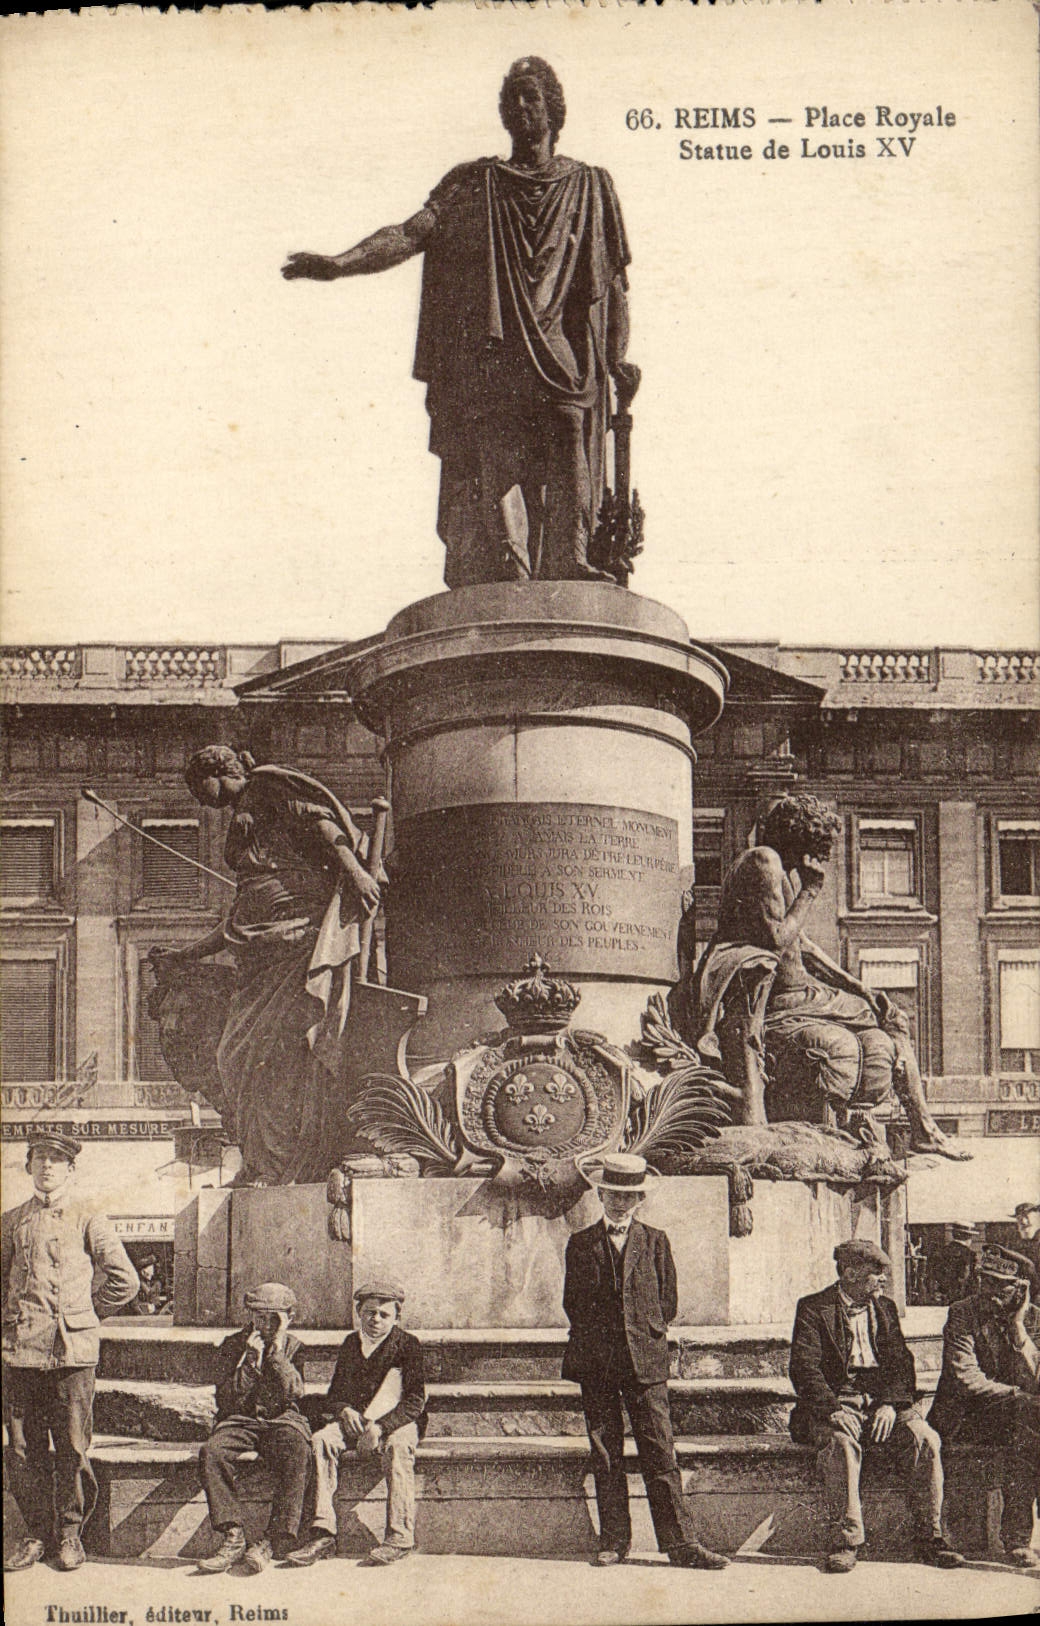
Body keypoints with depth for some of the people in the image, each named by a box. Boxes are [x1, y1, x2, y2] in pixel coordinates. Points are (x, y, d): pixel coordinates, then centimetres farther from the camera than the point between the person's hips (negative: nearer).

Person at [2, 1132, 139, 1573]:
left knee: (72, 1448, 1)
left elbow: (125, 1281, 2)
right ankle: (38, 1533, 16)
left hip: (73, 1351, -3)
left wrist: (86, 1312, 3)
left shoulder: (88, 1222, 3)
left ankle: (70, 1533, 13)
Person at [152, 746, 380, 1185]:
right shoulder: (240, 825, 31)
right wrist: (183, 956, 35)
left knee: (283, 1046, -14)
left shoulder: (267, 786, 8)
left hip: (301, 931, -9)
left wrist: (355, 872, -25)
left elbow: (318, 818, -10)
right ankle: (262, 1170, 1)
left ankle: (273, 1168, -12)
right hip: (259, 950, 9)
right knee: (240, 1054, -2)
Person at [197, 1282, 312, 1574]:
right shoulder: (232, 1346, 6)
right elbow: (228, 1400, -5)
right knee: (211, 1451, -31)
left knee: (296, 1453, -34)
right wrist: (251, 1358, -13)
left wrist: (277, 1350, -12)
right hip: (239, 1420, 1)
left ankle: (273, 1542, -32)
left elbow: (293, 1392, -9)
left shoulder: (294, 1347, 8)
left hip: (282, 1420, -1)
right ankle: (232, 1537, -27)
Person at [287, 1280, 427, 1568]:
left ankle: (400, 1538, -36)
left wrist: (379, 1428, -24)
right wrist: (345, 1410, -8)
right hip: (354, 1421, 4)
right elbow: (333, 1395, 17)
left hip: (398, 1422, -4)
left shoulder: (408, 1345, -2)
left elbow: (415, 1400, -11)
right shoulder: (351, 1343, 14)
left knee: (396, 1447, -38)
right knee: (321, 1441, -25)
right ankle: (323, 1533, -31)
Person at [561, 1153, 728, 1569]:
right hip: (595, 1363, 1)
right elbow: (572, 1304, 12)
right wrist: (598, 1339, 5)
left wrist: (645, 1334, 3)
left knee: (660, 1453, -5)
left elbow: (668, 1303, 10)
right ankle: (614, 1541, 12)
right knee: (605, 1456, 4)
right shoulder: (580, 1245, 10)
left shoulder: (655, 1242, 9)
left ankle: (679, 1543, -3)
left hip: (646, 1361, -1)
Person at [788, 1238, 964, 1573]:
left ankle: (930, 1536, -15)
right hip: (837, 1401, -4)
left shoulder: (885, 1308, 17)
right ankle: (847, 1539, -29)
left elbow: (901, 1363, 9)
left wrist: (891, 1404, -10)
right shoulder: (813, 1308, 2)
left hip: (883, 1401, 4)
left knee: (925, 1439, -23)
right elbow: (804, 1368, -9)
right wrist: (832, 1409, -24)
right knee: (841, 1442, -36)